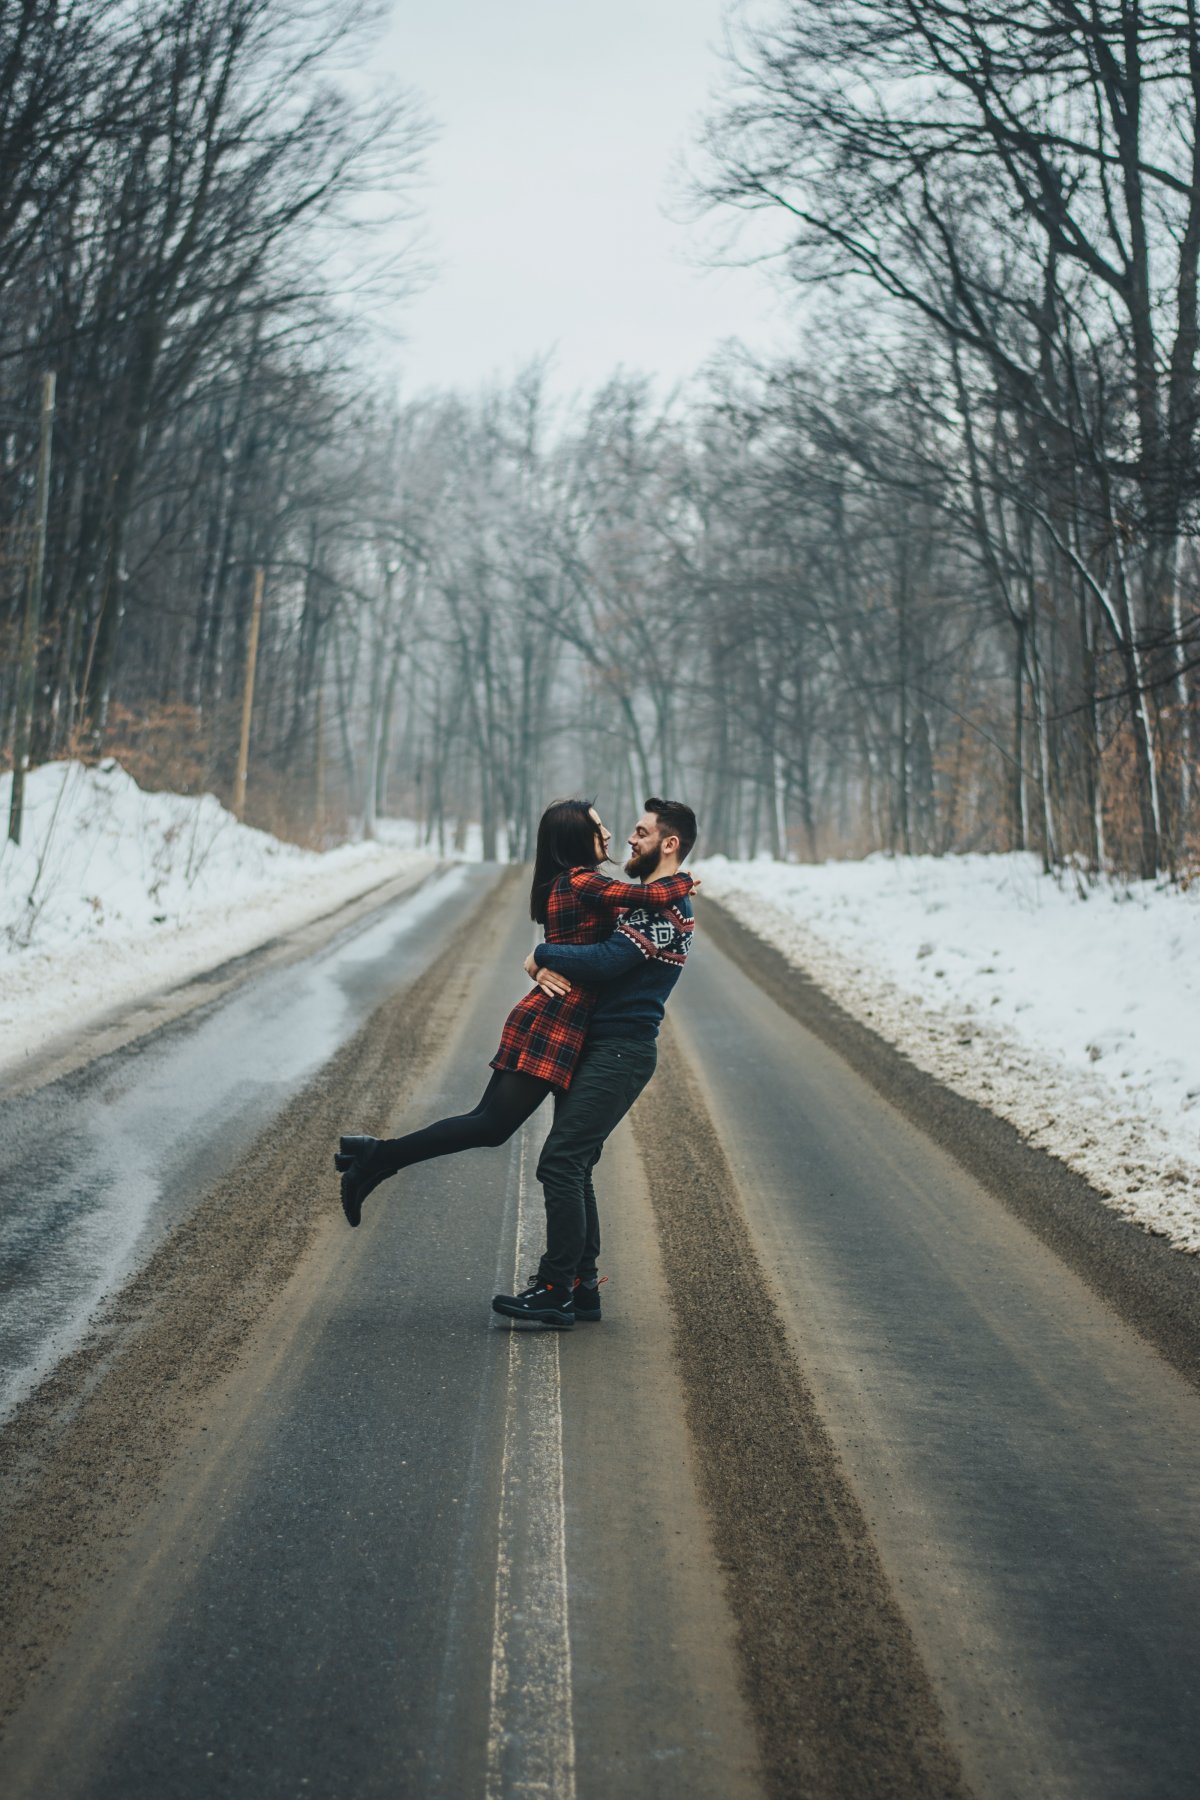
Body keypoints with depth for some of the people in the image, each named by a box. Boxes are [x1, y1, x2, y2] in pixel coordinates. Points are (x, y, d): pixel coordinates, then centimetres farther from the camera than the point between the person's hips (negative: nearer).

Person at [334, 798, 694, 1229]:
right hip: (552, 1023, -10)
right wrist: (683, 880, 1)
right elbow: (656, 895, -19)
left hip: (543, 1018, 10)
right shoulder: (582, 883, -12)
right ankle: (378, 1157, -9)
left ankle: (373, 1154, 6)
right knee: (492, 1125, -9)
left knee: (489, 1121, 7)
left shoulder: (563, 885, 17)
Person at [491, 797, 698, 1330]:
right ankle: (581, 1286, 16)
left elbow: (603, 961, -24)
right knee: (572, 1168, 10)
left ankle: (554, 1291, -10)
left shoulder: (666, 909, -13)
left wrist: (541, 955, -8)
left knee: (559, 1164, -13)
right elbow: (583, 945, 17)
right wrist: (546, 968, -6)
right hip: (597, 1047, 10)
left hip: (621, 1051, -10)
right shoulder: (641, 901, 21)